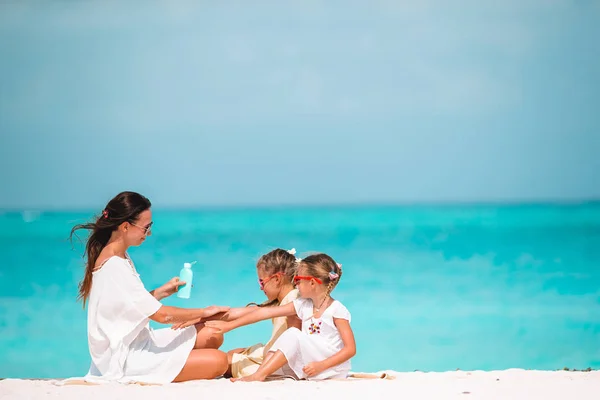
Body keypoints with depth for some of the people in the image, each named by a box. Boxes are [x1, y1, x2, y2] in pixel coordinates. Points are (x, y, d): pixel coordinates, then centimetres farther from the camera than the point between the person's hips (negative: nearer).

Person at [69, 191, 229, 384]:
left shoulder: (120, 258, 9)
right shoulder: (113, 266, -23)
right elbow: (161, 315, -20)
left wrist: (162, 291, 7)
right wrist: (204, 312, -7)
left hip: (137, 343, 10)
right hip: (126, 360, -10)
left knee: (213, 336, 11)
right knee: (218, 361, -18)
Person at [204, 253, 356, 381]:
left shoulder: (337, 310, -12)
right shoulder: (303, 305, 8)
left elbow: (350, 349, -16)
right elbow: (267, 312, 6)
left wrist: (321, 365, -25)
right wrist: (230, 325, 5)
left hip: (333, 368, -7)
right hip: (311, 363, 7)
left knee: (293, 335, -22)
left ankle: (259, 375, -25)